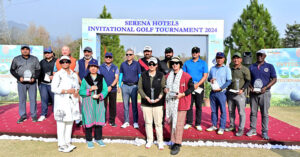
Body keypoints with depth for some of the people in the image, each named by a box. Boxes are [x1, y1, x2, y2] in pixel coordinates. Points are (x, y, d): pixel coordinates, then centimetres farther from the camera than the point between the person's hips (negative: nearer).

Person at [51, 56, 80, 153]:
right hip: (61, 101, -6)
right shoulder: (58, 75, -4)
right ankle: (61, 145, 3)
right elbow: (54, 88, -10)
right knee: (61, 123, -5)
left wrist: (77, 92, -1)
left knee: (70, 121, 10)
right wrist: (67, 91, -16)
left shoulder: (74, 75, 14)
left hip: (72, 101, 6)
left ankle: (67, 142, 22)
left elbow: (77, 86, 21)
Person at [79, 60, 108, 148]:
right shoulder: (85, 79, 1)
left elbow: (105, 90, 1)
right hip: (88, 103, -2)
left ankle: (98, 138, 23)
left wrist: (100, 95, -17)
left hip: (99, 102, 2)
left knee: (99, 120, 7)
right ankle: (89, 140, 17)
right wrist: (89, 90, -18)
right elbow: (81, 92, -3)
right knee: (89, 120, 2)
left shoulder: (101, 78, 6)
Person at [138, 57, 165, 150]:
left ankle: (160, 141, 19)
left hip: (158, 104, -1)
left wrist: (160, 97, -15)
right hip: (146, 103, 2)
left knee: (158, 123, 4)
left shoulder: (161, 75, 0)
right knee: (148, 122, 11)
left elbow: (163, 88, 1)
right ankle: (149, 140, 27)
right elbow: (140, 88, 2)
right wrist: (146, 97, -11)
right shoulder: (143, 75, 3)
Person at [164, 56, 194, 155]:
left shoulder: (186, 76, -7)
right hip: (170, 102, 6)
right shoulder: (168, 76, 12)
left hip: (181, 103, -6)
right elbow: (166, 85, 26)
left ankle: (178, 145, 6)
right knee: (171, 122, 12)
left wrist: (182, 94, -17)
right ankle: (174, 141, 25)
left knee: (178, 124, -3)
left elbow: (191, 88, -5)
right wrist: (165, 89, 3)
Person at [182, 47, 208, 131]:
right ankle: (189, 123, 13)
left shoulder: (203, 63, 6)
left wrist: (197, 84, -13)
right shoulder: (187, 63, 11)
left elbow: (205, 76, -1)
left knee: (199, 106, 4)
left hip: (199, 86, -1)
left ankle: (198, 124, 12)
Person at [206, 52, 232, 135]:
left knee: (222, 110, -1)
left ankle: (222, 127, 7)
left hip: (221, 92, -4)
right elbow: (208, 78, 20)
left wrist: (220, 88, -15)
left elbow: (229, 81, -5)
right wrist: (210, 79, -4)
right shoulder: (212, 68, 13)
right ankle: (214, 125, 22)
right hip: (213, 92, 4)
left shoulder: (226, 69, 0)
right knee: (213, 110, 11)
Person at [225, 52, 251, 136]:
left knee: (241, 112, -2)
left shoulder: (245, 69, -2)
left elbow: (248, 81, -4)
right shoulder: (230, 69, 13)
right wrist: (227, 91, 10)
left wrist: (242, 89, -18)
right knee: (231, 111, 13)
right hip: (230, 93, 5)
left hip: (240, 94, -5)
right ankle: (232, 126, 26)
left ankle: (241, 129, 6)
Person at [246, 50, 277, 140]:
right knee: (253, 112, 6)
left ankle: (264, 132, 8)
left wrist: (265, 88, -14)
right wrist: (250, 87, -8)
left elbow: (274, 79, -1)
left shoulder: (270, 67, 4)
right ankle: (253, 130, 15)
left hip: (264, 93, -2)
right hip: (253, 93, 2)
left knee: (265, 113, 1)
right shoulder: (251, 67, 11)